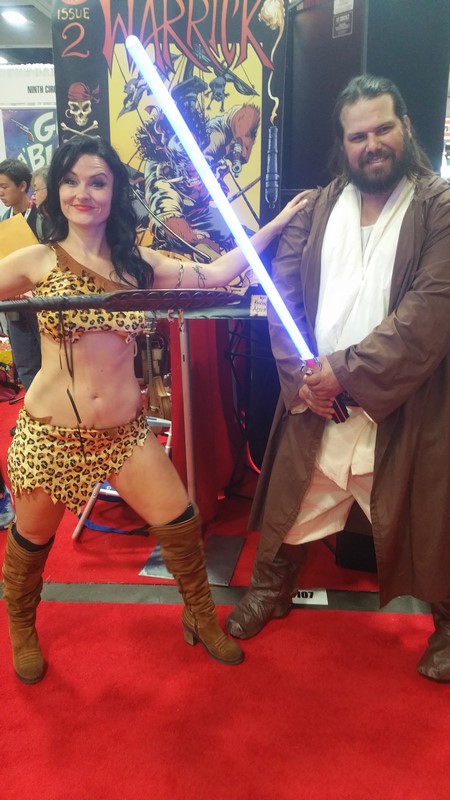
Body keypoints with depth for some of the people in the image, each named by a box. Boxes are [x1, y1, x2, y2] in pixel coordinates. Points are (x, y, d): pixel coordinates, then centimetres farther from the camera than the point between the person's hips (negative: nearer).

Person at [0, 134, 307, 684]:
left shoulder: (138, 264, 5)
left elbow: (215, 275, 6)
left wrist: (279, 221, 7)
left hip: (125, 432, 3)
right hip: (50, 434, -2)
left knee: (181, 524, 5)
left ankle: (201, 618, 32)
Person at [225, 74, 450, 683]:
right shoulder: (317, 207, 7)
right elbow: (284, 289, 1)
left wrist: (346, 369, -20)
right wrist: (300, 374, -12)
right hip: (315, 400, 4)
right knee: (290, 508, 18)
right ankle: (271, 589, 45)